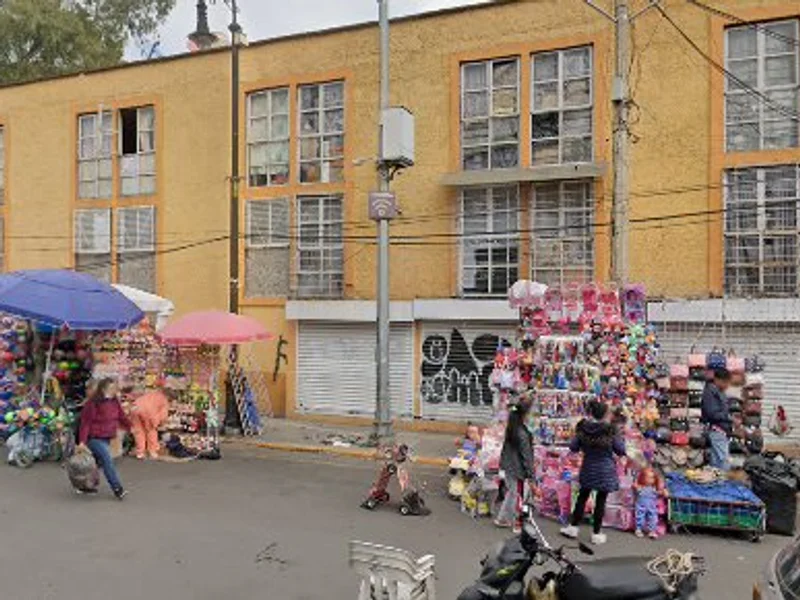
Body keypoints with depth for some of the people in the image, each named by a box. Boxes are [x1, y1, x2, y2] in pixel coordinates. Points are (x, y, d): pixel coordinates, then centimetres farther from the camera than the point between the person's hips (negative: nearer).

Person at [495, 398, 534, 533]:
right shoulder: (522, 434, -23)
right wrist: (531, 473, -13)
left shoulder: (510, 429, 2)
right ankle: (518, 524, 18)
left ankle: (502, 519, 30)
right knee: (518, 496, 5)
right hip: (517, 470, -8)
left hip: (508, 467, 8)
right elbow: (526, 455, -19)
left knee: (511, 493, 21)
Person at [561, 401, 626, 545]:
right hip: (605, 470, -3)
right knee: (601, 500, 6)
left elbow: (573, 447, -1)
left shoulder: (583, 428, -9)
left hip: (588, 468, 3)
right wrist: (619, 438, 9)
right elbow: (621, 450, -8)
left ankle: (573, 527, 25)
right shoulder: (610, 430, -17)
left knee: (583, 496, 17)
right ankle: (597, 534, 14)